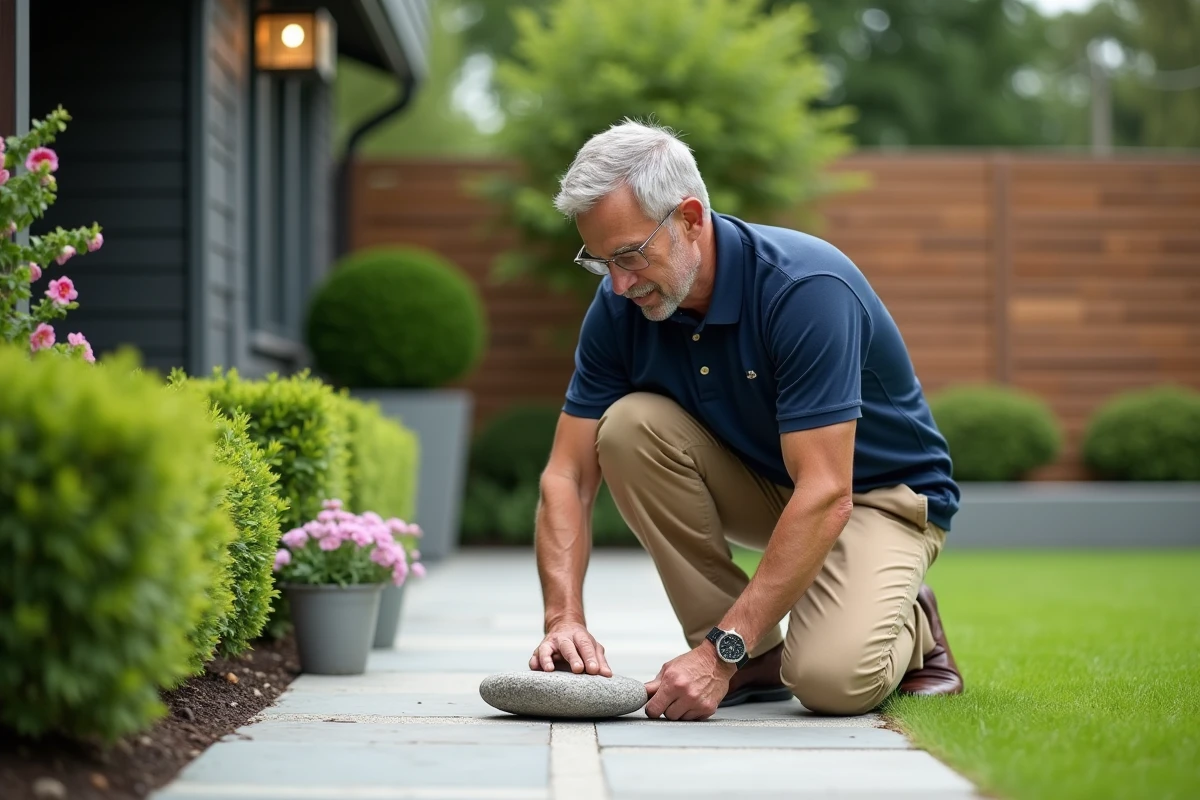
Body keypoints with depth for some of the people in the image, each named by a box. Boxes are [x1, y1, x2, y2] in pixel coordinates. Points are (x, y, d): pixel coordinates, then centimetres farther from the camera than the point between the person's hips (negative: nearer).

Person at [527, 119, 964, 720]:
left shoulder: (806, 288, -32)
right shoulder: (620, 307, -14)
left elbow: (827, 496, -36)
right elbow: (568, 475, -12)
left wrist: (722, 651, -39)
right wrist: (564, 618, -29)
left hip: (878, 492, -6)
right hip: (764, 482, 6)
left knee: (832, 678, -32)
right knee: (630, 426, -22)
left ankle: (910, 627, 6)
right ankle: (757, 658, -8)